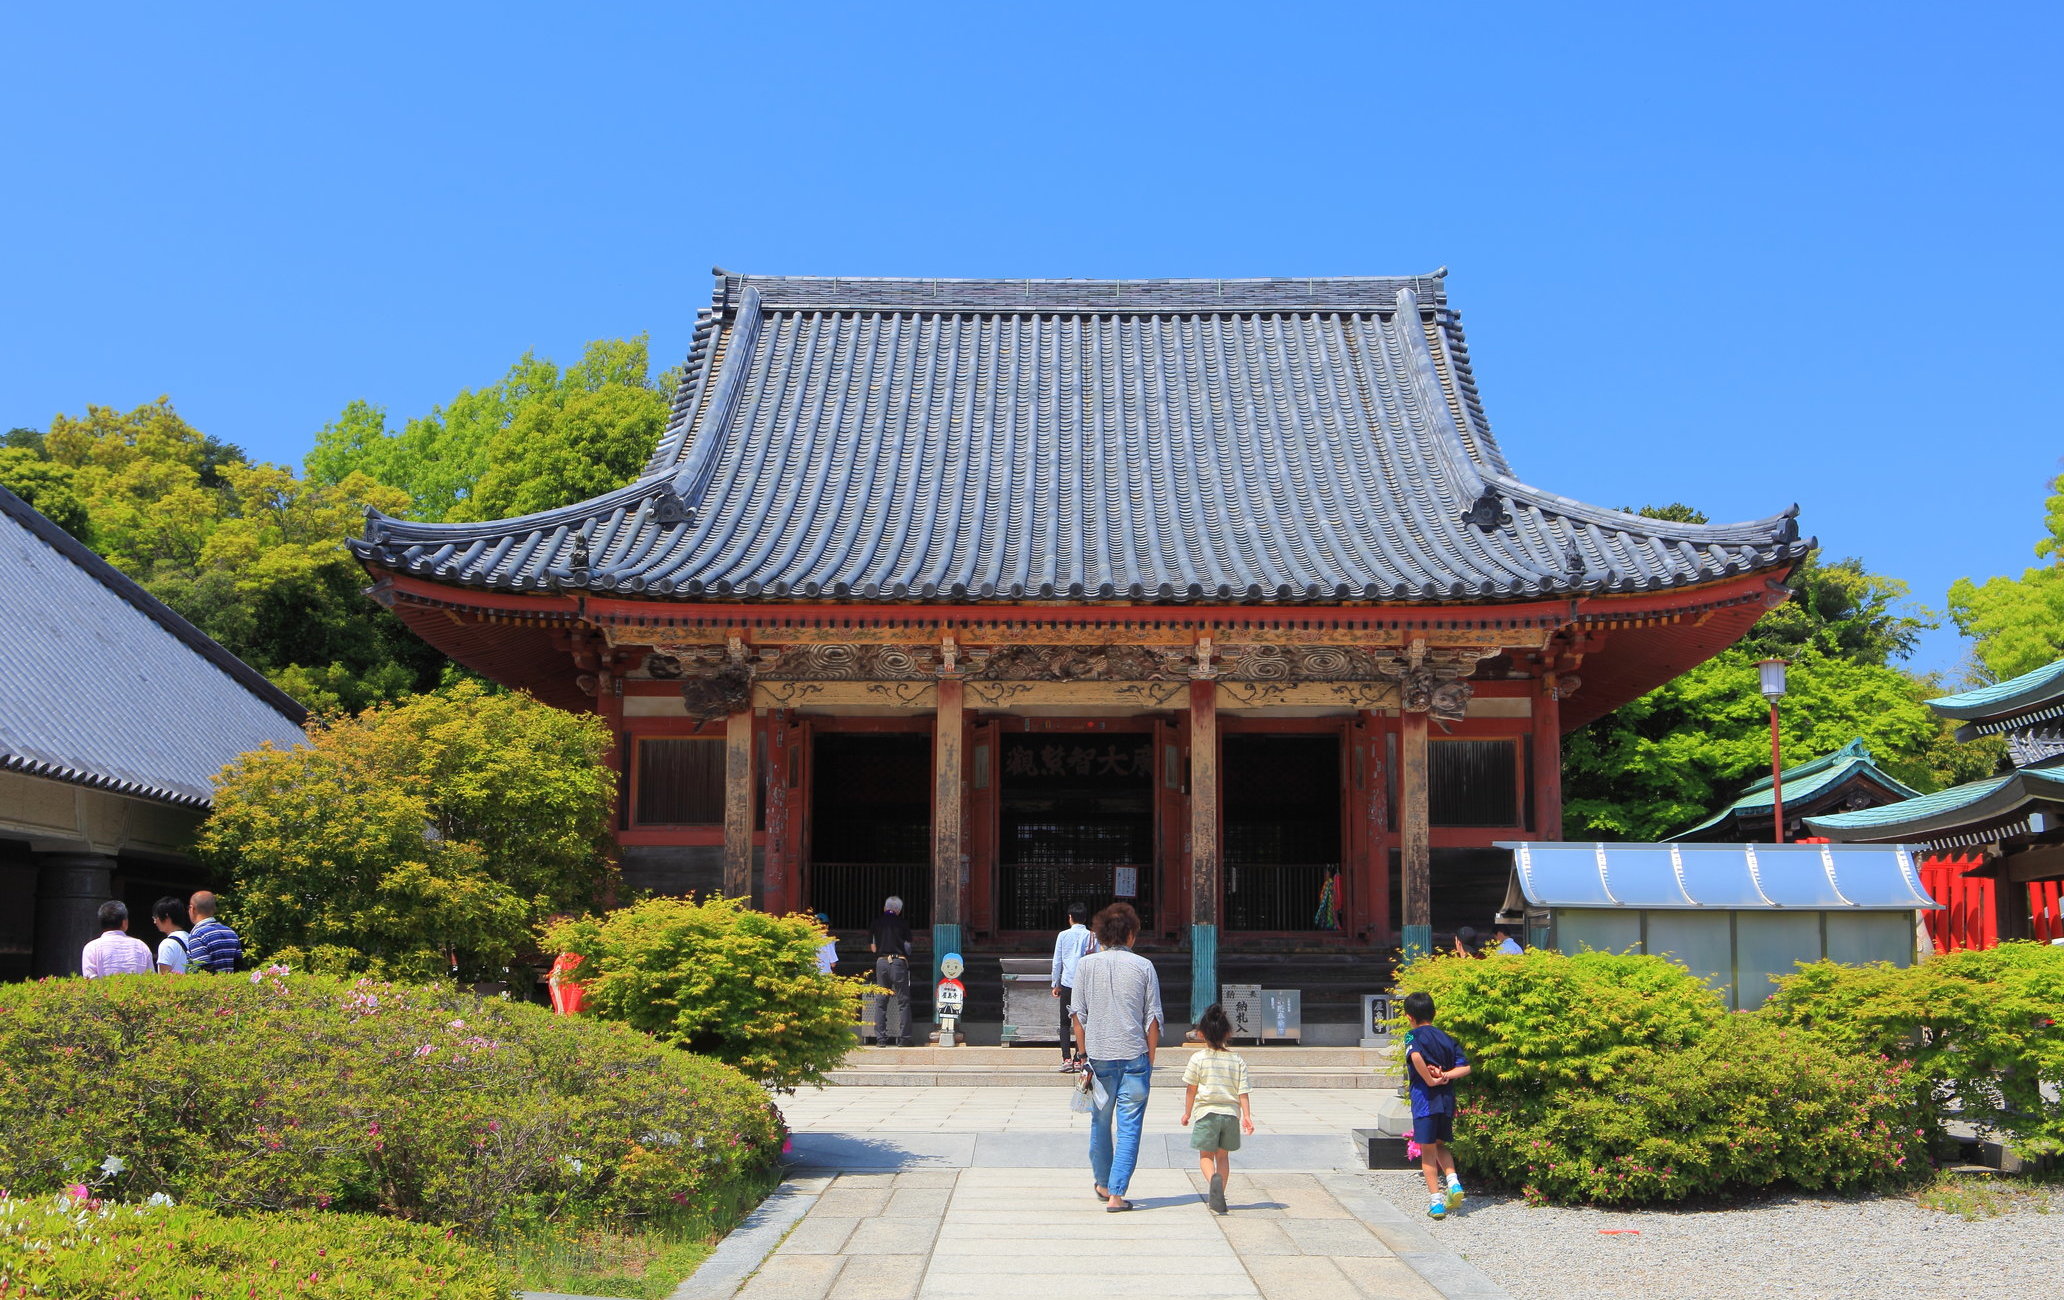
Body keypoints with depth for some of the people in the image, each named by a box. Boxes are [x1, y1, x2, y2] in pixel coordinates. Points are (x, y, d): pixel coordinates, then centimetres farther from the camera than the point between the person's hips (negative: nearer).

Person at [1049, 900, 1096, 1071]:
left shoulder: (1063, 935, 2)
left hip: (1067, 983, -1)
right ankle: (1078, 1060, 3)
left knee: (1064, 1023, 5)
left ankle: (1066, 1059, -9)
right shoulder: (1092, 936, 3)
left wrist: (1055, 984, 14)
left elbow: (1057, 961, 4)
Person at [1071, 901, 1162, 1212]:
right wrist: (1149, 1060, 8)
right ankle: (1116, 1194, -4)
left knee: (1100, 1122, 17)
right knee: (1129, 1127, 2)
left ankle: (1103, 1184, 32)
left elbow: (1077, 1015, 1)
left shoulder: (1086, 965, 1)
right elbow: (1153, 1019, -1)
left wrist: (1083, 1056, 9)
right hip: (1135, 1056, -2)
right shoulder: (1143, 966, -1)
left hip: (1099, 1056, 2)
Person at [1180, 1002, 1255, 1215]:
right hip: (1230, 1113, 3)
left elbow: (1191, 1089, -2)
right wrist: (1247, 1116, 2)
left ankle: (1213, 1178, -25)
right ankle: (1218, 1194, 15)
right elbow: (1243, 1092, -2)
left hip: (1207, 1112, -3)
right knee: (1223, 1155, 16)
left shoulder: (1198, 1059, -7)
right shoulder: (1237, 1060, 0)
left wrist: (1187, 1112, 9)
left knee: (1205, 1155, 5)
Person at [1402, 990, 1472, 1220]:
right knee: (1440, 1145, 22)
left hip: (1425, 1097, -5)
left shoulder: (1414, 1035, -5)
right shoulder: (1446, 1038, 13)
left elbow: (1415, 1055, -28)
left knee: (1428, 1151, 2)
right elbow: (1465, 1067, 4)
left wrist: (1430, 1079, -19)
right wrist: (1446, 1076, -6)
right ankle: (1453, 1182, 2)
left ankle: (1436, 1201, 2)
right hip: (1447, 1098, 6)